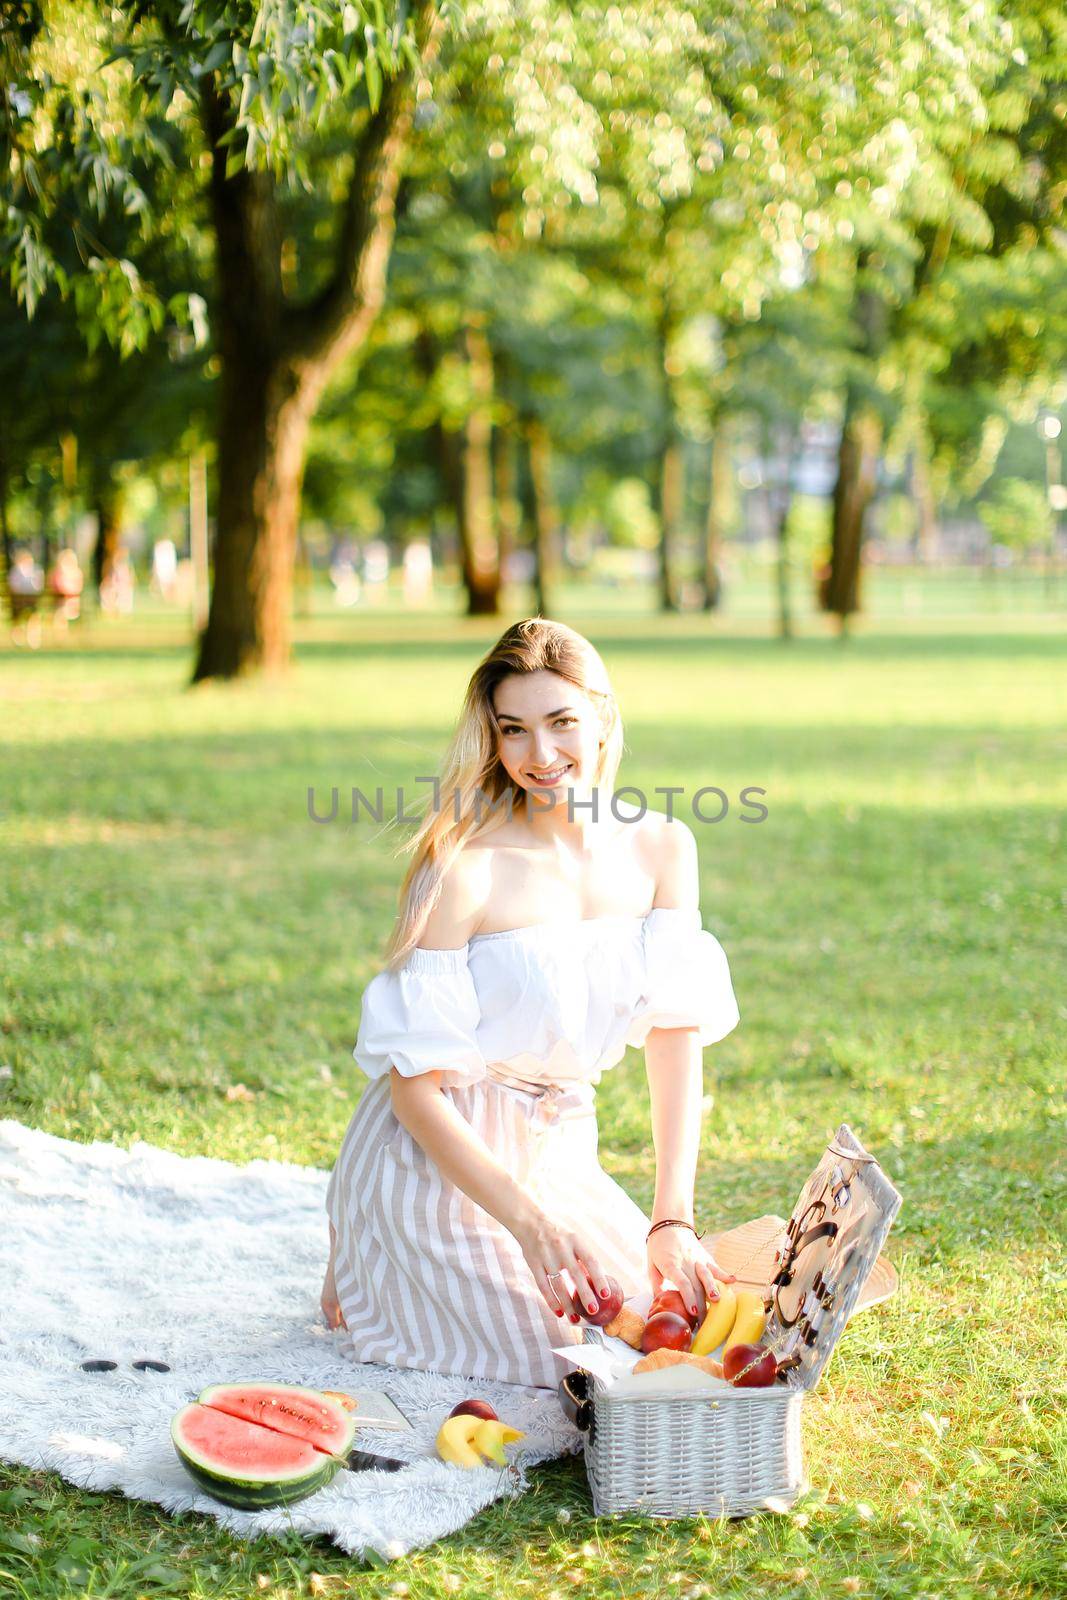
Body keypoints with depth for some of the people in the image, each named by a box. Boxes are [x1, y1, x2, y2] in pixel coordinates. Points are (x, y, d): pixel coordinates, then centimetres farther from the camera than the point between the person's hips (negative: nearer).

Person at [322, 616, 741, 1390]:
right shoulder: (464, 868, -20)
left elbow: (678, 1041, -3)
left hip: (558, 1153, 6)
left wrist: (673, 1222, -12)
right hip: (436, 1162, -6)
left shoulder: (662, 848, -4)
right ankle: (366, 1278, 11)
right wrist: (530, 1223, -26)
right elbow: (414, 1087, -18)